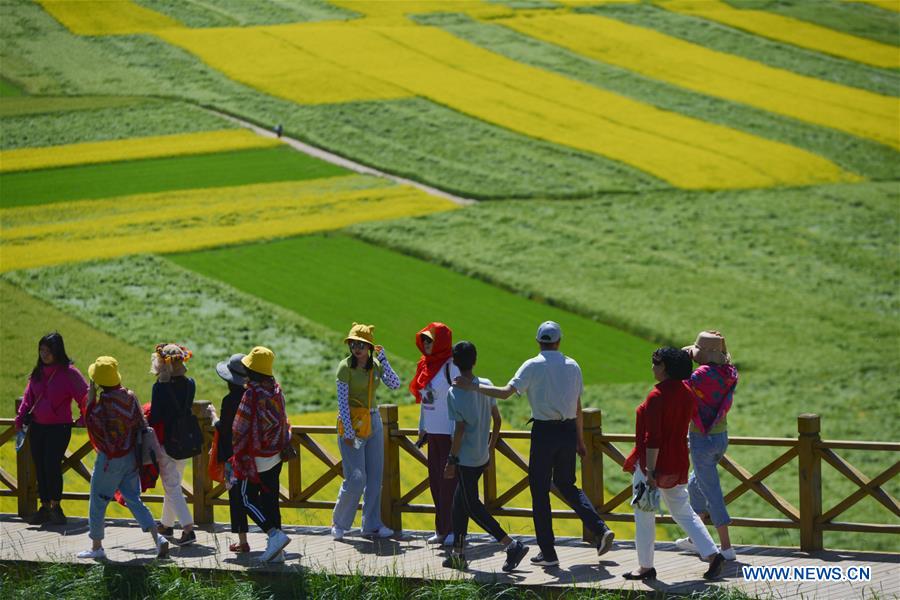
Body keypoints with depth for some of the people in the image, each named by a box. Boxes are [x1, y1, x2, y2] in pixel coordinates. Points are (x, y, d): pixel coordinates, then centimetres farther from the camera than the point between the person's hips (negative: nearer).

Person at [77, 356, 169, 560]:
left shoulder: (103, 402, -21)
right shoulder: (130, 396, 1)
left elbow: (90, 422, -12)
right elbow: (141, 424, 6)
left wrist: (90, 398, -10)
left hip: (110, 459, -7)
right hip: (131, 457, 7)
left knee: (97, 502, 9)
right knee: (133, 499, 12)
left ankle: (96, 547, 16)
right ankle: (157, 538, -2)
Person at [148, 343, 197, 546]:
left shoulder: (160, 387, -17)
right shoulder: (190, 384, -1)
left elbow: (155, 417, -13)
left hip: (166, 443, -6)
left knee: (172, 487, -2)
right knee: (174, 483, 22)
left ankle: (188, 527, -14)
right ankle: (167, 523, 36)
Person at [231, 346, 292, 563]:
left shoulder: (252, 393, -18)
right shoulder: (276, 390, 5)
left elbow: (240, 428, -15)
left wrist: (236, 451, -3)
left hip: (256, 457, -8)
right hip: (276, 455, 8)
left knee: (248, 498, 3)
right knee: (270, 499, 11)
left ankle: (275, 534, -14)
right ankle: (276, 551, 10)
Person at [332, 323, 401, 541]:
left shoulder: (375, 365, 5)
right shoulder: (346, 366, -11)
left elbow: (394, 384, -7)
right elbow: (342, 401, -14)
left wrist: (383, 360, -12)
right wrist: (348, 431, -18)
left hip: (373, 422, 6)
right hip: (351, 422, -6)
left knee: (375, 477, 7)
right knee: (356, 478, -9)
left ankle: (372, 525, 15)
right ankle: (339, 523, 7)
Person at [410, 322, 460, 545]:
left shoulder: (451, 365, -13)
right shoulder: (426, 365, 12)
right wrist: (422, 429, 20)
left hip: (449, 432, -8)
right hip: (433, 432, 8)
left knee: (449, 481, -5)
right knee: (436, 480, 10)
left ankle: (453, 531, 1)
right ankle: (441, 530, 17)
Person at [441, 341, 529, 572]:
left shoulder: (456, 393, -17)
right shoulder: (486, 385, 2)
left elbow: (460, 429, -18)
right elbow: (497, 419, 9)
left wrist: (451, 460, -11)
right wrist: (490, 448, 21)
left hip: (466, 459, -7)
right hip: (483, 457, 7)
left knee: (473, 507, -1)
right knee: (460, 501, 18)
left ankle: (512, 545, -10)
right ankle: (458, 554, 20)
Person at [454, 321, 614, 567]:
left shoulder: (533, 366, -8)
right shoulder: (573, 366, 7)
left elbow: (505, 392, -17)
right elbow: (578, 407, 12)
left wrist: (472, 386, -9)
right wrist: (580, 440, 21)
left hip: (544, 431, -5)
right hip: (569, 430, 5)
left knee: (540, 491, 4)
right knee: (565, 484, 20)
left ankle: (548, 553, 5)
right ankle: (600, 529, 3)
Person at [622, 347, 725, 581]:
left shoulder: (657, 396, -19)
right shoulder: (686, 393, 5)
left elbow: (653, 438, -22)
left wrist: (650, 471, -22)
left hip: (653, 463, -8)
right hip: (678, 463, 8)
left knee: (644, 516, 6)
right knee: (683, 512, 16)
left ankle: (645, 566, 13)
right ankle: (712, 554, 5)